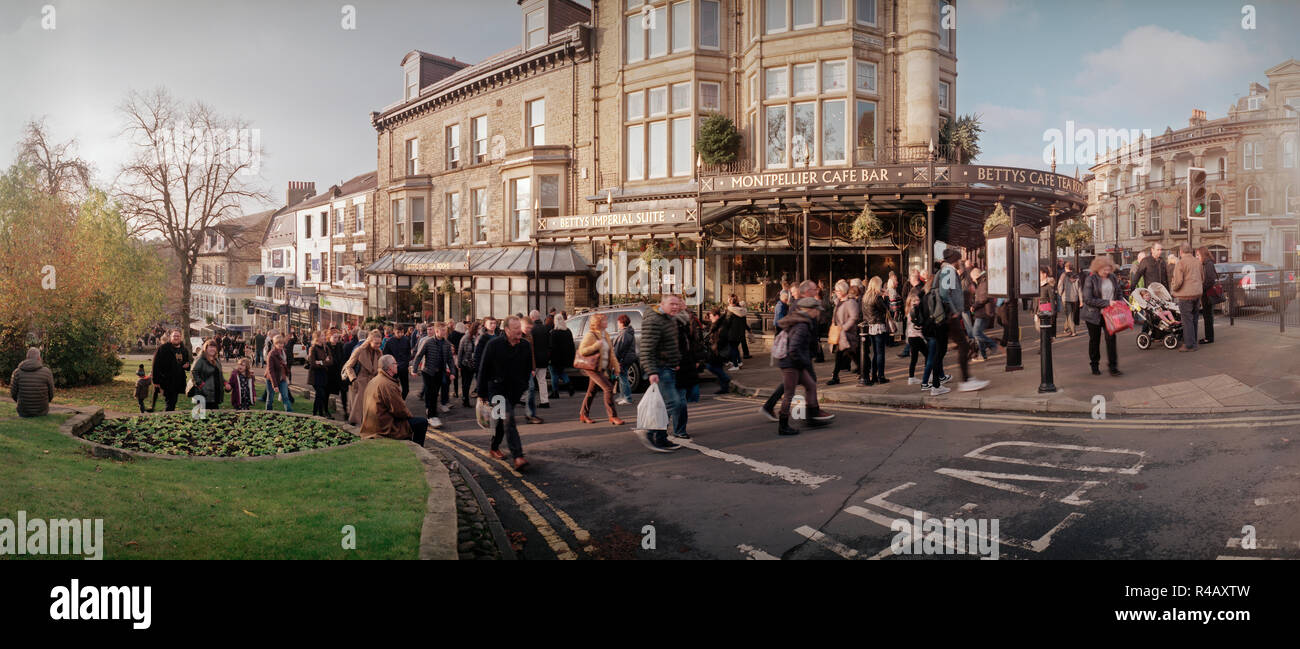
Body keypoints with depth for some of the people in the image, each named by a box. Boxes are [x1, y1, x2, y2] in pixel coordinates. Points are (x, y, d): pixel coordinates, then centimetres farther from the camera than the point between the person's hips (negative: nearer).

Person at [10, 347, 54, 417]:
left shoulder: (17, 372, -11)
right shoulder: (47, 372, -14)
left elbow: (13, 393, -4)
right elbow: (51, 394, -6)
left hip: (23, 412, 1)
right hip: (41, 412, -1)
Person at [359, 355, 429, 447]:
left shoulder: (372, 381, 8)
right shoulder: (388, 385, -22)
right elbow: (400, 411, -20)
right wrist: (409, 415, 2)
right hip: (385, 429, -10)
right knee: (422, 422, -5)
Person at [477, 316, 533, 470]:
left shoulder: (526, 346, 0)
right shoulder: (493, 344, -10)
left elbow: (528, 370, 13)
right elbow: (483, 370, -4)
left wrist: (523, 388, 10)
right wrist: (482, 393, -4)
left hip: (514, 391, 4)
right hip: (497, 389, -4)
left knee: (503, 420, 15)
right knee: (508, 419, -19)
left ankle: (494, 448, 37)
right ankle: (517, 457, -26)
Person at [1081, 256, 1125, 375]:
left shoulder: (1112, 278, 4)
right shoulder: (1090, 279, -12)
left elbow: (1119, 292, 19)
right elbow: (1088, 300, -19)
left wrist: (1121, 301, -3)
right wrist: (1107, 303, -23)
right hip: (1094, 315, -3)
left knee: (1111, 338, -7)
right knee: (1094, 340, 10)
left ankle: (1113, 367, -3)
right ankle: (1094, 365, 26)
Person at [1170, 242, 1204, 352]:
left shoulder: (1181, 263, -12)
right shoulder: (1198, 262, 11)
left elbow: (1178, 281, -17)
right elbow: (1203, 278, 19)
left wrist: (1173, 290, 0)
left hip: (1185, 295, -7)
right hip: (1197, 294, 7)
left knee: (1187, 320, -4)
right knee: (1194, 319, 15)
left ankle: (1189, 345, -4)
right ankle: (1193, 342, 23)